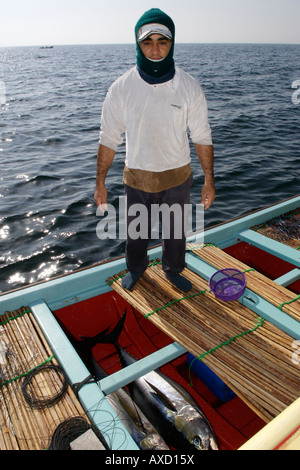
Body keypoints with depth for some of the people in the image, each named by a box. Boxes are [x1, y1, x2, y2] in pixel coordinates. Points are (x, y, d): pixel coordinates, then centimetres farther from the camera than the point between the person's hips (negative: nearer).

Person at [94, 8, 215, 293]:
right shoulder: (121, 88, -11)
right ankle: (136, 268, 49)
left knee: (175, 231, 18)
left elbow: (202, 137, -3)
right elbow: (108, 139, -4)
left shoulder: (189, 87, -10)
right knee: (135, 232, 18)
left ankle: (173, 271, 47)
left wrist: (209, 181, -3)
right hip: (137, 178, 0)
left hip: (177, 178, 0)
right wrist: (100, 183, -3)